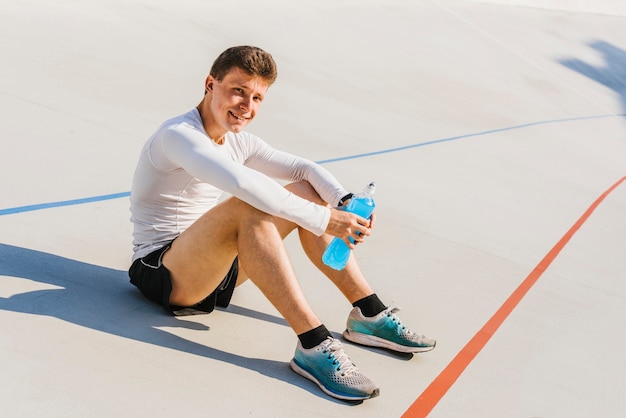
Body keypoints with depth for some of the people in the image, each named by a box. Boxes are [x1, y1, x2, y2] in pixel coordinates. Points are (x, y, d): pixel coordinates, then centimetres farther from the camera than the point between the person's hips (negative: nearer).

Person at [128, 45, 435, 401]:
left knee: (307, 192, 0)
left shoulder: (238, 142, 7)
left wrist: (347, 204, -18)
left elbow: (306, 168, 2)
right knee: (247, 208, -35)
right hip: (162, 274, -8)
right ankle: (314, 346, -34)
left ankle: (370, 314, -3)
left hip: (214, 267, 8)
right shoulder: (177, 135, -19)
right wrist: (323, 219, -39)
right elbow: (243, 182, -37)